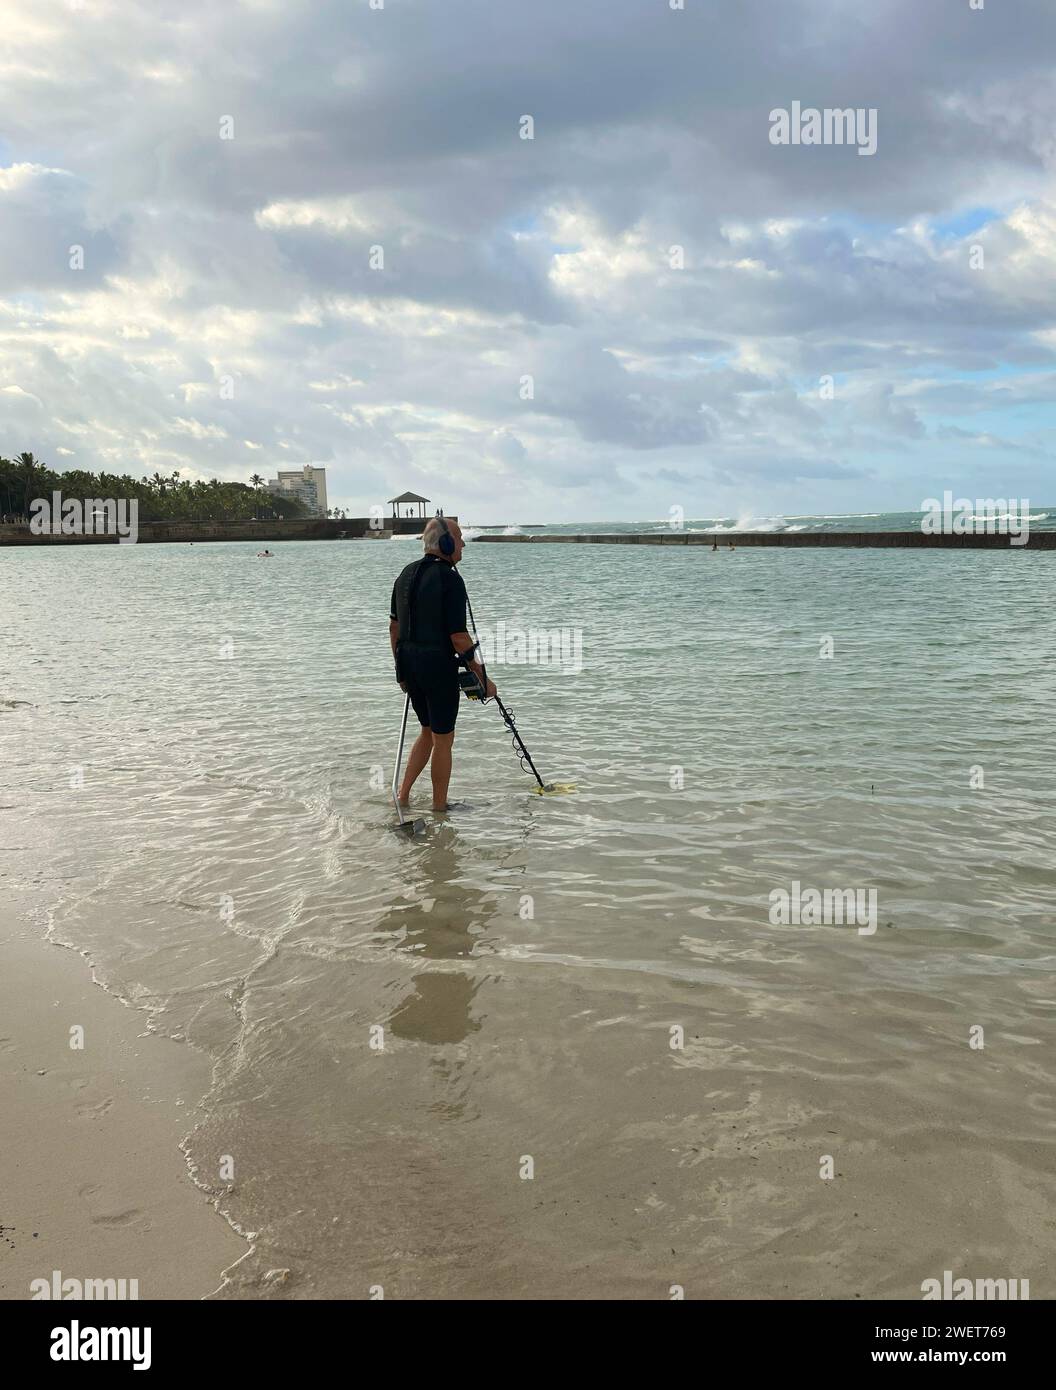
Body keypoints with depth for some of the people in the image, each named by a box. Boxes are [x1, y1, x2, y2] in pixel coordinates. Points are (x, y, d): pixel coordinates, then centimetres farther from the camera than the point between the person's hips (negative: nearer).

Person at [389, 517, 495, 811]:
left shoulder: (407, 573, 8)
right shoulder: (450, 579, -16)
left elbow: (394, 626, 13)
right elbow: (459, 637, -18)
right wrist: (481, 676, -9)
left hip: (409, 663, 8)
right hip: (438, 666, -8)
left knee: (428, 731, 22)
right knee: (443, 739, 6)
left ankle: (402, 796, 20)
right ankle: (439, 808, 15)